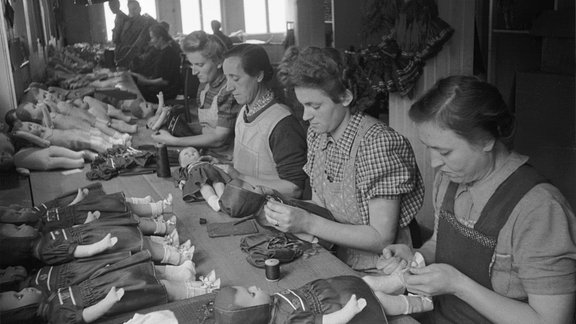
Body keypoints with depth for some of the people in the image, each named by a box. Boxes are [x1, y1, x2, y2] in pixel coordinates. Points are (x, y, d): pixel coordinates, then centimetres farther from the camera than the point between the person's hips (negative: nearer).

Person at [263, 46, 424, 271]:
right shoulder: (317, 134, 1)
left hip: (379, 273, -6)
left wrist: (309, 223, -24)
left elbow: (382, 239, -21)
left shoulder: (377, 143, -22)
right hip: (340, 262, 6)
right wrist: (288, 213, -9)